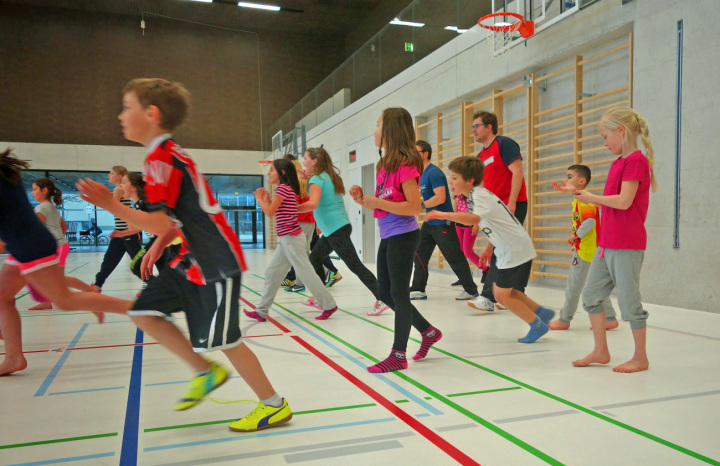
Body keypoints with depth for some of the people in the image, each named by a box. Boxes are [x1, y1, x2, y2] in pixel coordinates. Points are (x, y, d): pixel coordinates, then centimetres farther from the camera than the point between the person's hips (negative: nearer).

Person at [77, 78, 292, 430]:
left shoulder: (161, 159, -17)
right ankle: (206, 372, 20)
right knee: (143, 312, 10)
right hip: (193, 259, 10)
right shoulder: (167, 155, 14)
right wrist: (158, 246, 13)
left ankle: (274, 406, 15)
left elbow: (161, 223, -24)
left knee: (222, 341, -2)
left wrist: (111, 205, -22)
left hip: (216, 263, -10)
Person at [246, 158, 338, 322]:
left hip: (291, 238, -10)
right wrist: (267, 199, 13)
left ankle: (329, 305, 5)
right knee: (272, 273, 10)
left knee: (305, 273, -4)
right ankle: (262, 311, 15)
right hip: (286, 239, 10)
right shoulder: (287, 189, 17)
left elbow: (270, 212, -14)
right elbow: (277, 213, 17)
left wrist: (259, 199, 1)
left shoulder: (283, 188, -12)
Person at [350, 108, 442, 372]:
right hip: (387, 237, 10)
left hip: (403, 236, -10)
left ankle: (398, 355, 12)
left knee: (399, 294, -1)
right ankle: (429, 332, 29)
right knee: (385, 293, 15)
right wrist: (363, 200, -1)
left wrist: (377, 202, -23)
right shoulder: (384, 164, 11)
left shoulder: (406, 164, -15)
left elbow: (414, 206, -20)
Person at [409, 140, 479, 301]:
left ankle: (471, 290, 9)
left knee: (455, 257, -3)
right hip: (429, 223, 10)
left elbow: (440, 197, -26)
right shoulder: (421, 174, 14)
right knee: (419, 255, 7)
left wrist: (421, 205, -18)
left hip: (442, 223, -10)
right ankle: (418, 290, 13)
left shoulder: (434, 172, -16)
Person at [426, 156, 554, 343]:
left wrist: (444, 215, -50)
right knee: (501, 290, 15)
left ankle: (537, 325, 11)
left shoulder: (479, 196, -20)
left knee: (502, 294, -3)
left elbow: (474, 218, -43)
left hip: (516, 250, -10)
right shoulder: (481, 193, 11)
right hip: (511, 249, 10)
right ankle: (543, 313, 25)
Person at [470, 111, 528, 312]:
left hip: (513, 205, -8)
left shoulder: (504, 143, -6)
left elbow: (517, 172, -15)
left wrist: (511, 203, -21)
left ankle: (488, 297, -16)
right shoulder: (480, 156, 18)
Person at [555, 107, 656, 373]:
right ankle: (601, 351, 21)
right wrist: (578, 193, 10)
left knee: (629, 300, 0)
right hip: (606, 243, 9)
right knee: (591, 294, 11)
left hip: (627, 245, -9)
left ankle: (641, 357, 15)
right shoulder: (618, 163, 15)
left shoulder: (636, 160, -12)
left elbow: (624, 201, -21)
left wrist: (591, 198, -9)